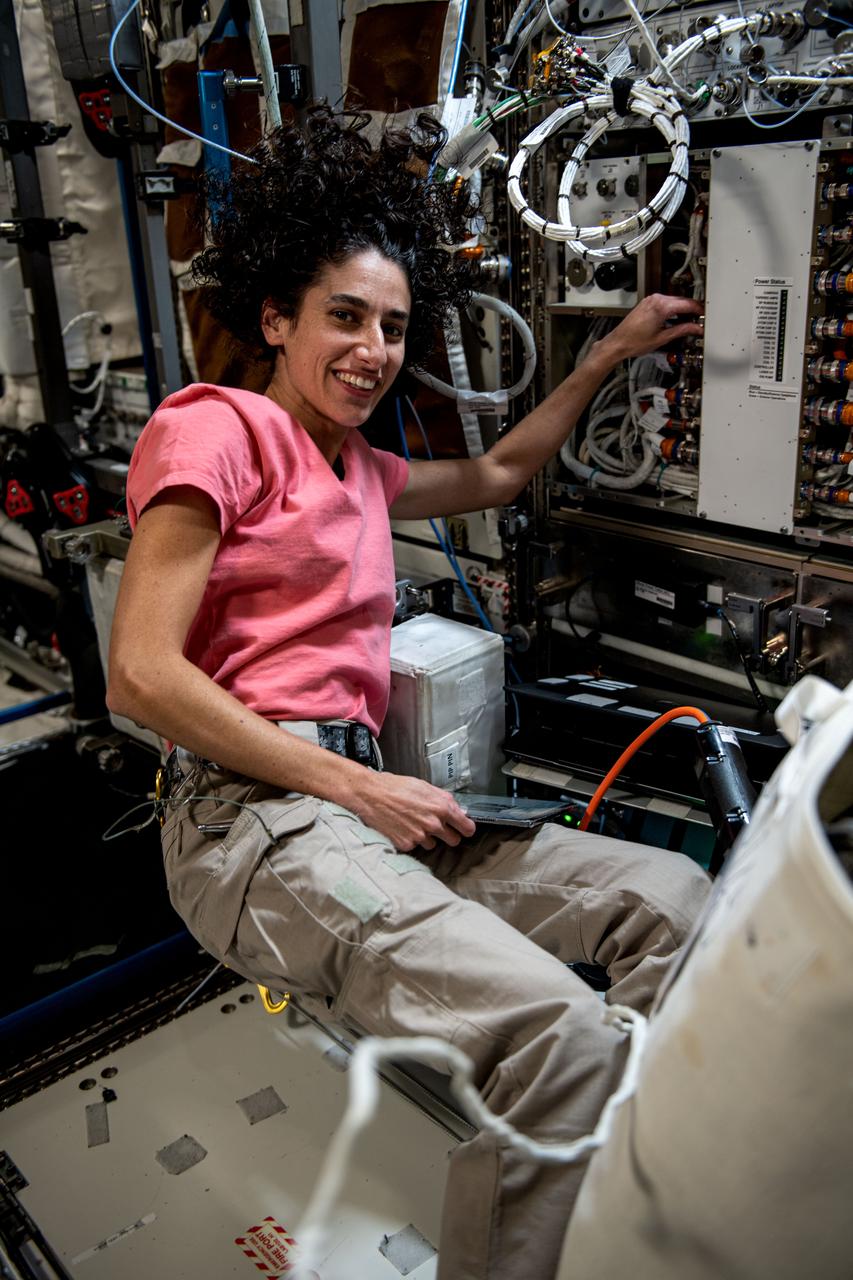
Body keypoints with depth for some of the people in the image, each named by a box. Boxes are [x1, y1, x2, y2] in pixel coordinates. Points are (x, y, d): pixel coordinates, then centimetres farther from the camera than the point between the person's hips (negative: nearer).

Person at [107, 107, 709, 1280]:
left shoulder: (361, 472, 22)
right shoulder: (215, 427, -3)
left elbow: (497, 474, 39)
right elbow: (140, 675, -12)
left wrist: (612, 353, 37)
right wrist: (356, 787, -13)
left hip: (365, 800, 9)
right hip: (248, 815, -8)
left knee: (675, 895, -5)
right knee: (552, 1028, -29)